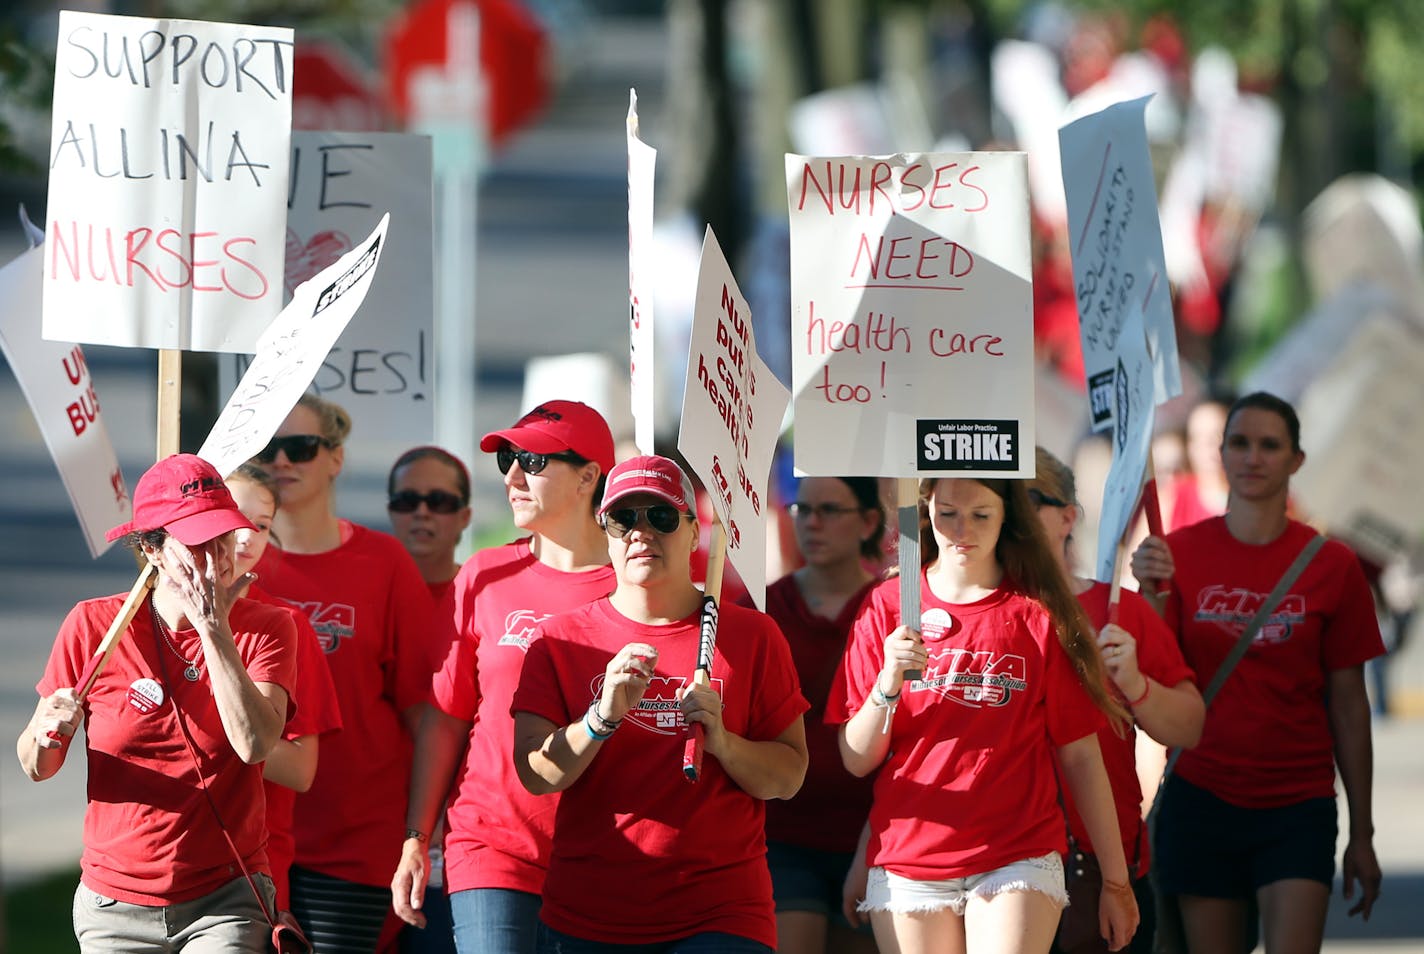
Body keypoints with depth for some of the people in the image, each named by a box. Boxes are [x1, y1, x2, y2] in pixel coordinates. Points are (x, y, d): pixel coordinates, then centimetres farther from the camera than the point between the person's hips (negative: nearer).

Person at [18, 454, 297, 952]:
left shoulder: (265, 627, -2)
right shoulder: (93, 626, -3)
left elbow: (254, 743, -20)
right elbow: (36, 767, 2)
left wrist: (213, 628, -19)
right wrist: (47, 736, -21)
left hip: (225, 904, -1)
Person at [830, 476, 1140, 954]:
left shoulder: (1038, 614, 5)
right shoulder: (888, 606, 7)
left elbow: (1080, 756, 6)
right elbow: (857, 760, 3)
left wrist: (1115, 881, 5)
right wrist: (889, 683, -15)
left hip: (1018, 860, -2)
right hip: (908, 866, 2)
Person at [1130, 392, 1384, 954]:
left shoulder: (1331, 566, -1)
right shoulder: (1181, 553, 1)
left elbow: (1348, 705, 3)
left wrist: (1362, 833, 4)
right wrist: (1150, 595, -23)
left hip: (1297, 804, -1)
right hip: (1203, 796, 1)